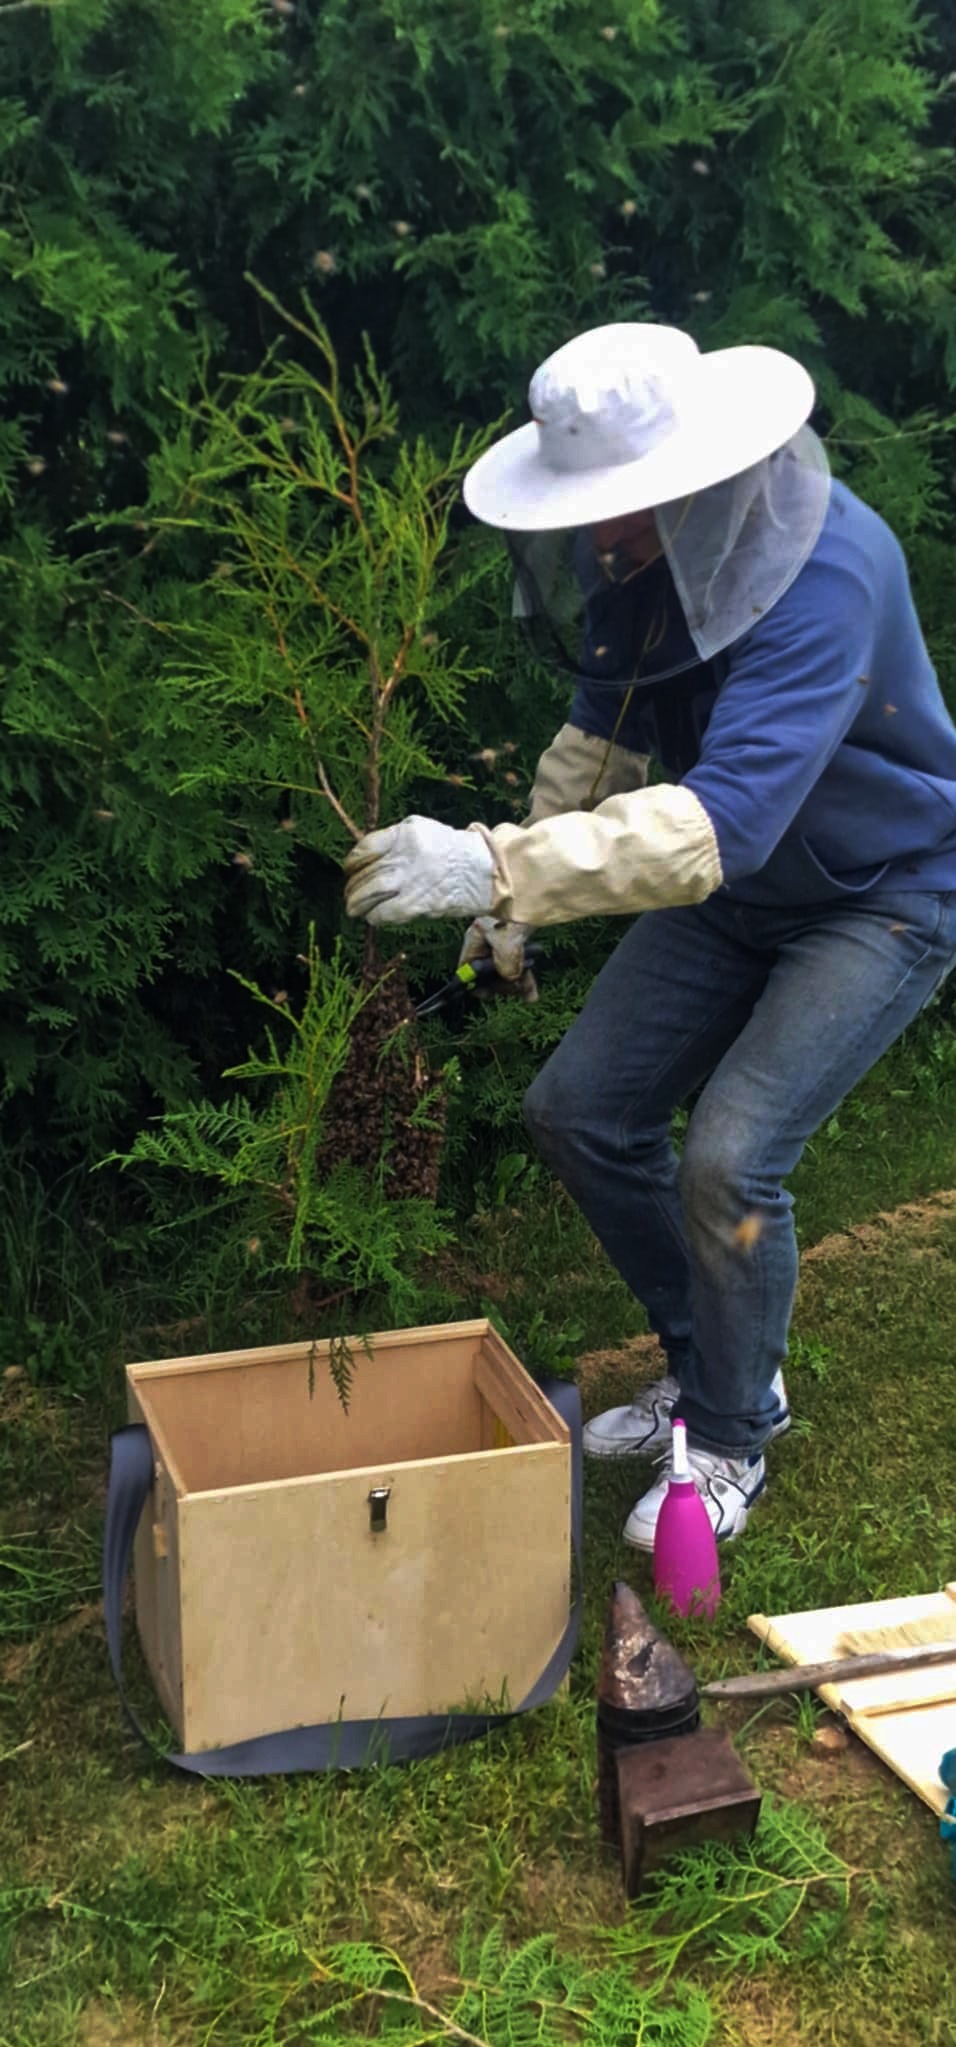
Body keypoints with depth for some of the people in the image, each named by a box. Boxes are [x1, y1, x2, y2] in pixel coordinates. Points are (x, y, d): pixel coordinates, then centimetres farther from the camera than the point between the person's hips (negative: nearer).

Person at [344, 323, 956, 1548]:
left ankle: (729, 1442, 7)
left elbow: (726, 819, -47)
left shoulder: (825, 574, -35)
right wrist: (517, 894, 6)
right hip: (738, 889, 8)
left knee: (730, 1158, -19)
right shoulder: (648, 555, -12)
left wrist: (498, 868, -55)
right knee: (580, 1111, 4)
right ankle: (711, 1368, 24)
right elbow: (607, 726, 7)